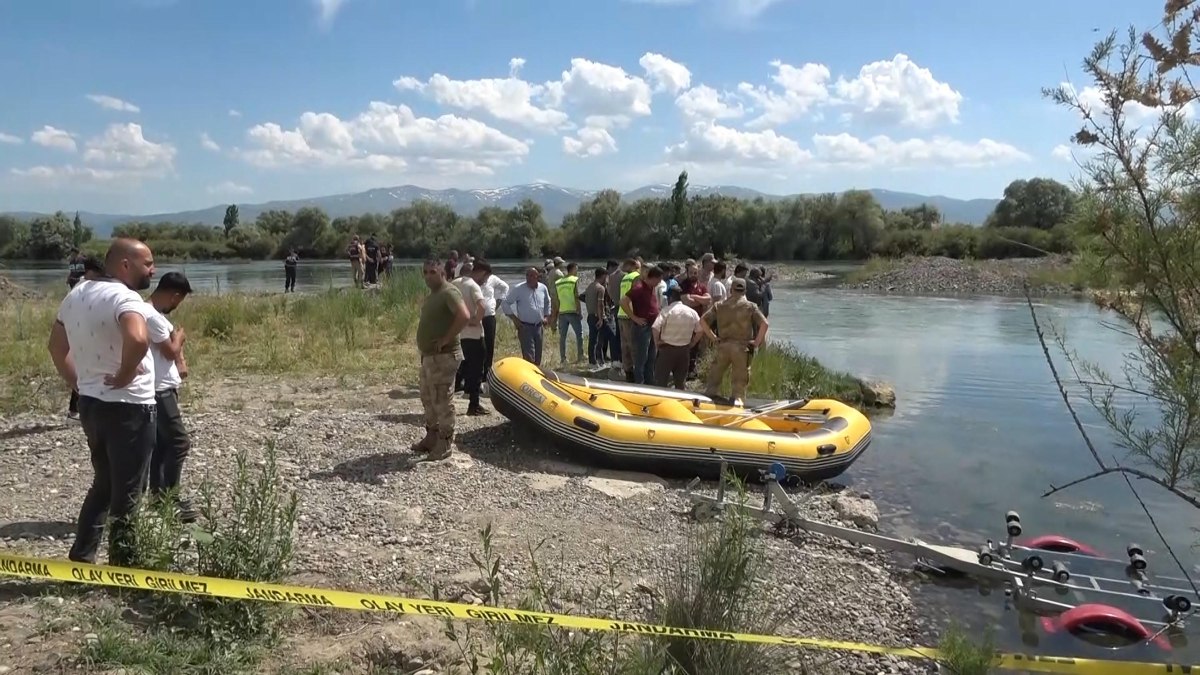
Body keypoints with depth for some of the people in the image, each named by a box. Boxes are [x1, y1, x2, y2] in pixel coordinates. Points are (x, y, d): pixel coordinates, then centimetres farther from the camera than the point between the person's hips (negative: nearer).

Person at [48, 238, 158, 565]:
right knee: (127, 493, 3)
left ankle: (80, 559, 27)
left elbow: (57, 346, 19)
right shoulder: (124, 297, -19)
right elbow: (138, 339, -39)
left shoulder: (76, 295, 9)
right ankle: (123, 568, 13)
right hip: (128, 407, -8)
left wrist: (78, 382, 18)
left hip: (90, 403, 8)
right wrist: (124, 375, -23)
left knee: (103, 484, 22)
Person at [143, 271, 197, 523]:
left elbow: (174, 344, 17)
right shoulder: (151, 316, -21)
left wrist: (181, 362, -1)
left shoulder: (155, 314, 12)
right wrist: (178, 336, 2)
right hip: (160, 390, -11)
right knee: (179, 442, -8)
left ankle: (159, 495, 22)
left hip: (163, 388, 11)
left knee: (160, 443, 15)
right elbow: (171, 350, -18)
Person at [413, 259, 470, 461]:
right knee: (428, 399, 18)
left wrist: (446, 339, -25)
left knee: (442, 401, -4)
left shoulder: (449, 292, -16)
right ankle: (431, 438, 30)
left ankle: (445, 444, 4)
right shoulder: (432, 294, 15)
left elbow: (464, 316, -31)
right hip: (428, 355, 10)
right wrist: (424, 351, 16)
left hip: (443, 356, -10)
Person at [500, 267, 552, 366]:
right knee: (529, 356, -12)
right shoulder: (518, 289, -8)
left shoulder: (543, 288, 5)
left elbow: (548, 302, 23)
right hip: (525, 326, -5)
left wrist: (546, 317, 13)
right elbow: (505, 303, -5)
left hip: (538, 326, 5)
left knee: (538, 357, 11)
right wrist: (514, 318, -8)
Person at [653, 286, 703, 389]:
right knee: (680, 382, 15)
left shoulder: (667, 311, -11)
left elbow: (655, 327, -22)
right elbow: (700, 330, 6)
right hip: (684, 350, 4)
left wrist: (657, 342, -9)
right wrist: (692, 343, 13)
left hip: (667, 348, -4)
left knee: (660, 381, 3)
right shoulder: (692, 312, 3)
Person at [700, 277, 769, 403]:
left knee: (714, 377, 15)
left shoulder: (719, 305, 8)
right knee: (739, 381, 7)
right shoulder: (750, 306, 0)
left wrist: (714, 338, 7)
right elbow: (764, 324, -11)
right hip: (742, 347, -2)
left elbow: (703, 321, 4)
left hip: (723, 345, 2)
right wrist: (756, 343, -3)